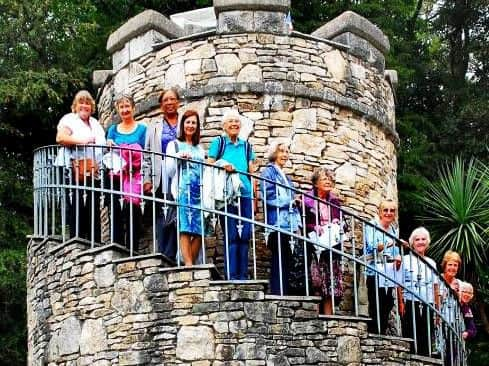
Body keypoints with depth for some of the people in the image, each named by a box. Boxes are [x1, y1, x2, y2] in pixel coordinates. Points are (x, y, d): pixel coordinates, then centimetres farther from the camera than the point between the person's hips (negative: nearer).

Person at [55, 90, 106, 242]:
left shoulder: (96, 124, 24)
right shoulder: (69, 119, 4)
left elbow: (102, 147, 30)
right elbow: (60, 138, -13)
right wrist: (82, 141, -18)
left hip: (93, 175, 6)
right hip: (75, 174, -6)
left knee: (94, 213, 3)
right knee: (77, 212, -7)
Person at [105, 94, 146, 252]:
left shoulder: (142, 129, 10)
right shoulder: (113, 130, 18)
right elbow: (108, 153, 16)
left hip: (135, 176, -2)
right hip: (116, 175, 2)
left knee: (132, 209, -10)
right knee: (116, 212, -3)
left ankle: (133, 248, -10)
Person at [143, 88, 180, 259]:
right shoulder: (154, 129, 19)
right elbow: (147, 156, 12)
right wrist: (147, 180, 0)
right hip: (162, 179, 1)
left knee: (178, 217, -7)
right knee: (162, 218, -5)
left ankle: (170, 257, -7)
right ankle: (163, 256, -4)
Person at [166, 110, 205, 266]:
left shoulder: (200, 148, 24)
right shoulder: (174, 145, 12)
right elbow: (169, 171, 3)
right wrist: (178, 157, -11)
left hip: (199, 192, 5)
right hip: (183, 190, -5)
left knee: (199, 231, -4)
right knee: (185, 229, -15)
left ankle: (192, 264, -1)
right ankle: (189, 264, -21)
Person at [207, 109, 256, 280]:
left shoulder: (246, 145, 17)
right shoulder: (218, 142, 6)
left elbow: (251, 171, 17)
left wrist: (254, 194, 11)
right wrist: (222, 165, -17)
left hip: (245, 194, 4)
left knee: (245, 235, 2)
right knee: (231, 235, -8)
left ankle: (243, 275, 6)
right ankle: (232, 276, -7)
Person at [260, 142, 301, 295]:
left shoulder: (285, 177, 25)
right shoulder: (268, 171, 1)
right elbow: (268, 197, -11)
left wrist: (297, 223, 13)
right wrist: (289, 202, -3)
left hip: (288, 225, 8)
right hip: (277, 224, -8)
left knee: (286, 262, 4)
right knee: (279, 261, -11)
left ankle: (284, 294, 5)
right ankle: (277, 294, -12)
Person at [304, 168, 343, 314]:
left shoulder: (334, 201, 17)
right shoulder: (307, 199, 2)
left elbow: (341, 222, 20)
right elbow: (302, 223, -4)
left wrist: (337, 224, 0)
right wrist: (315, 228, -18)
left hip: (332, 246, 5)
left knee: (332, 282, -1)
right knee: (318, 281, -12)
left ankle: (328, 314, -1)